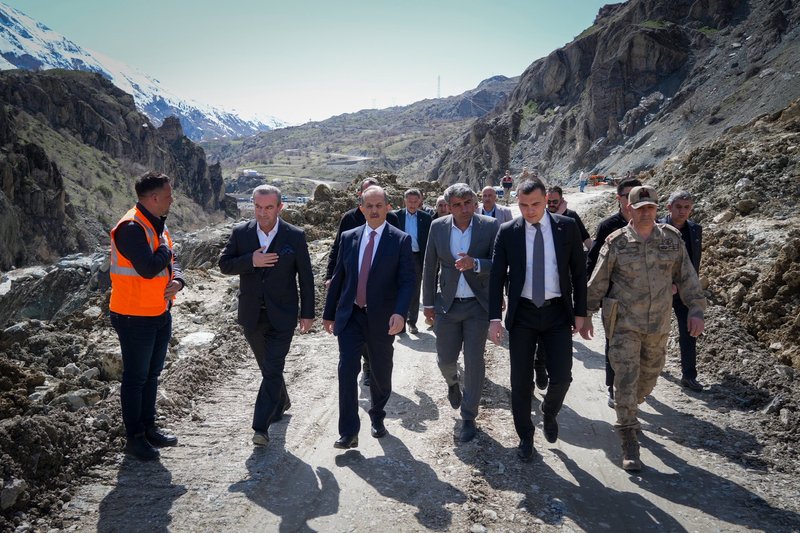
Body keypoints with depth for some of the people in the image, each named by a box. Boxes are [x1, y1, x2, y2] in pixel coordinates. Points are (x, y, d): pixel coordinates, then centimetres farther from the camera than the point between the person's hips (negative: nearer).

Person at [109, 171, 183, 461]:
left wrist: (177, 280, -9)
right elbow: (149, 268, -30)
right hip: (135, 317, -9)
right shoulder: (131, 227, -22)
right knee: (135, 378, 5)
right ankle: (134, 437, 20)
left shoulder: (158, 224, 7)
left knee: (152, 375, 19)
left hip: (161, 313, 9)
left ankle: (148, 428, 34)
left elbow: (171, 260, 12)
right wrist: (164, 248, -12)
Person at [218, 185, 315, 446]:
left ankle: (261, 426, 1)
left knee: (272, 370, -6)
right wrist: (250, 261, -20)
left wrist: (307, 313, -2)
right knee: (268, 367, 19)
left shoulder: (295, 236, -8)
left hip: (281, 316, -3)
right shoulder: (240, 232, -2)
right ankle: (281, 402, 43)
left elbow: (305, 277, -3)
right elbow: (224, 264, -1)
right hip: (252, 315, 3)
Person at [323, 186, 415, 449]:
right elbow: (338, 277, 10)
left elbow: (407, 281, -10)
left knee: (381, 373, 13)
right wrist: (329, 313, 12)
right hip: (350, 316, 2)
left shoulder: (400, 240, -5)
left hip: (382, 319, -2)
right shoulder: (348, 237, 5)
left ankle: (377, 417, 38)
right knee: (347, 371, -7)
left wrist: (400, 312, -25)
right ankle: (349, 432, 1)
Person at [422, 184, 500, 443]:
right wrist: (428, 302, 7)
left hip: (478, 304, -2)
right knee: (445, 359, 8)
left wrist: (475, 264, -30)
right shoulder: (438, 227, -2)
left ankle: (469, 417, 20)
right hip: (447, 304, 2)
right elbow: (430, 267, 5)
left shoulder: (490, 226, -8)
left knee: (474, 361, 2)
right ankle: (452, 382, 46)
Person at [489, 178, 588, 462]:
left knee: (561, 376, -4)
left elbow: (579, 271, 3)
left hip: (558, 313, 0)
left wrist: (580, 311, 1)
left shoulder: (567, 226, -2)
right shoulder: (507, 232, -3)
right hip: (522, 314, 0)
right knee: (521, 380, 6)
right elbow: (497, 276, -1)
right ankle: (525, 436, 26)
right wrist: (495, 317, -8)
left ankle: (549, 414, 30)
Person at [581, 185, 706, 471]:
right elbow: (597, 283, -1)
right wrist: (585, 315, 0)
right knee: (626, 378, -6)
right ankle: (629, 442, 2)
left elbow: (686, 277, 7)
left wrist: (696, 309, 0)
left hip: (658, 324, 4)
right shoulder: (616, 242, -7)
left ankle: (627, 412, 45)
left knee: (649, 376, 16)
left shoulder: (671, 238, 2)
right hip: (623, 323, -3)